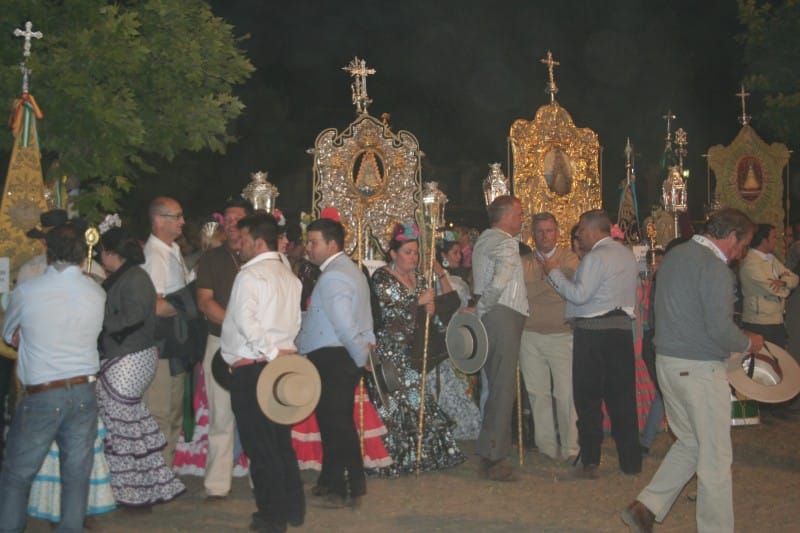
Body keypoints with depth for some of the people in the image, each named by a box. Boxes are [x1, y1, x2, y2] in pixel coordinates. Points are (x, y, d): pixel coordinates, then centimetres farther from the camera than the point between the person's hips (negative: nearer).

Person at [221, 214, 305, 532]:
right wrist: (280, 351, 10)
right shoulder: (288, 276, 13)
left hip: (251, 369, -8)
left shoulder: (250, 275, -12)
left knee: (260, 445, 1)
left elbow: (246, 321, -24)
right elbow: (295, 321, 11)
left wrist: (270, 352, -18)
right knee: (281, 440, 17)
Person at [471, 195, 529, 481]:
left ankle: (491, 455, 19)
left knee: (497, 387, 14)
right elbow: (499, 282, -25)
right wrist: (484, 306, -14)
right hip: (503, 317, -10)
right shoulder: (506, 244, -11)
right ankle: (492, 457, -4)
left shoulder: (483, 241, 20)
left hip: (491, 317, 10)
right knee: (504, 389, -6)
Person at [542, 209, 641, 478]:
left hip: (593, 332, -7)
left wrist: (554, 272, -5)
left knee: (588, 398, 0)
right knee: (622, 396, 11)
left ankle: (590, 462, 1)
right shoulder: (627, 255, 16)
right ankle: (631, 460, 16)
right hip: (622, 327, 8)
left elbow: (579, 295, -16)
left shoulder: (596, 257, -11)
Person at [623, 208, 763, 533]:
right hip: (700, 369, -9)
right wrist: (748, 343, -2)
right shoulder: (714, 267, -17)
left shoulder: (675, 255, 11)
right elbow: (720, 329, -22)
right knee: (715, 456, 3)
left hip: (666, 361, 9)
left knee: (689, 443, 19)